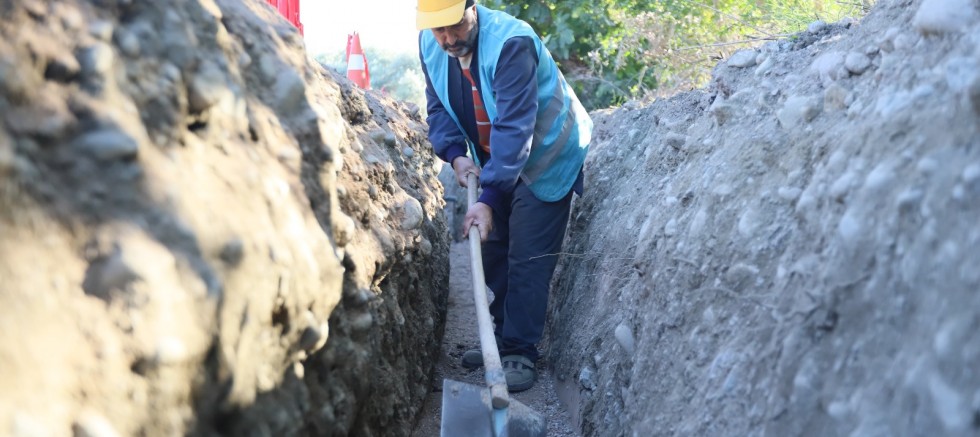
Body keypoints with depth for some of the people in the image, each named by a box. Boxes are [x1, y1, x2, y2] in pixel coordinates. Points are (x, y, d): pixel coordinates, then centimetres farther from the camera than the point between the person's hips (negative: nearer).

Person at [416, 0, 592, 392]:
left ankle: (520, 352, -1)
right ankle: (501, 339, 23)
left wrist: (489, 198, -40)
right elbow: (438, 106, 1)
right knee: (494, 252, 12)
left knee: (527, 259, -8)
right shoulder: (429, 46, -10)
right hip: (494, 162, 7)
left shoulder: (510, 43, -32)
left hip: (545, 158, -7)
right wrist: (455, 154, -17)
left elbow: (513, 127, -36)